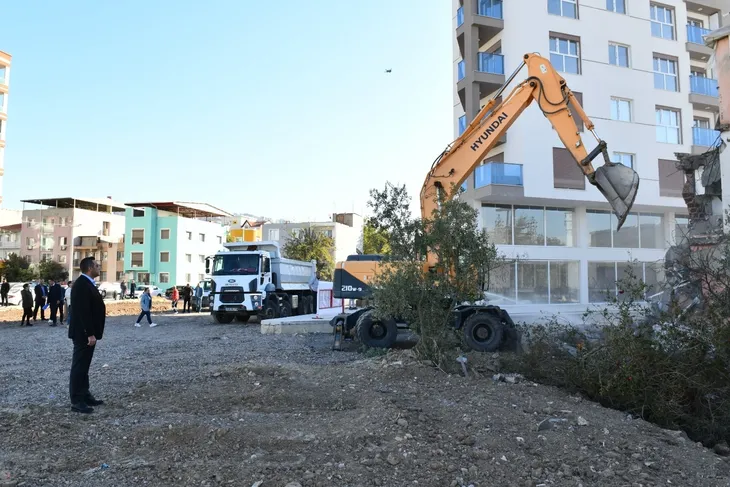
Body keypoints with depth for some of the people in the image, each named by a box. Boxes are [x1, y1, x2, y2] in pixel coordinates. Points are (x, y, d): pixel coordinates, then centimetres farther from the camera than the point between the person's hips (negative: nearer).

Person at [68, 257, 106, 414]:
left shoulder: (88, 284, 14)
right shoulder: (82, 285, -19)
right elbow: (83, 312, -24)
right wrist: (90, 334, -24)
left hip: (87, 333, 11)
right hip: (83, 334, -11)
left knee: (84, 365, 16)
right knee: (79, 366, -3)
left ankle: (85, 395, 25)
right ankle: (76, 401, 3)